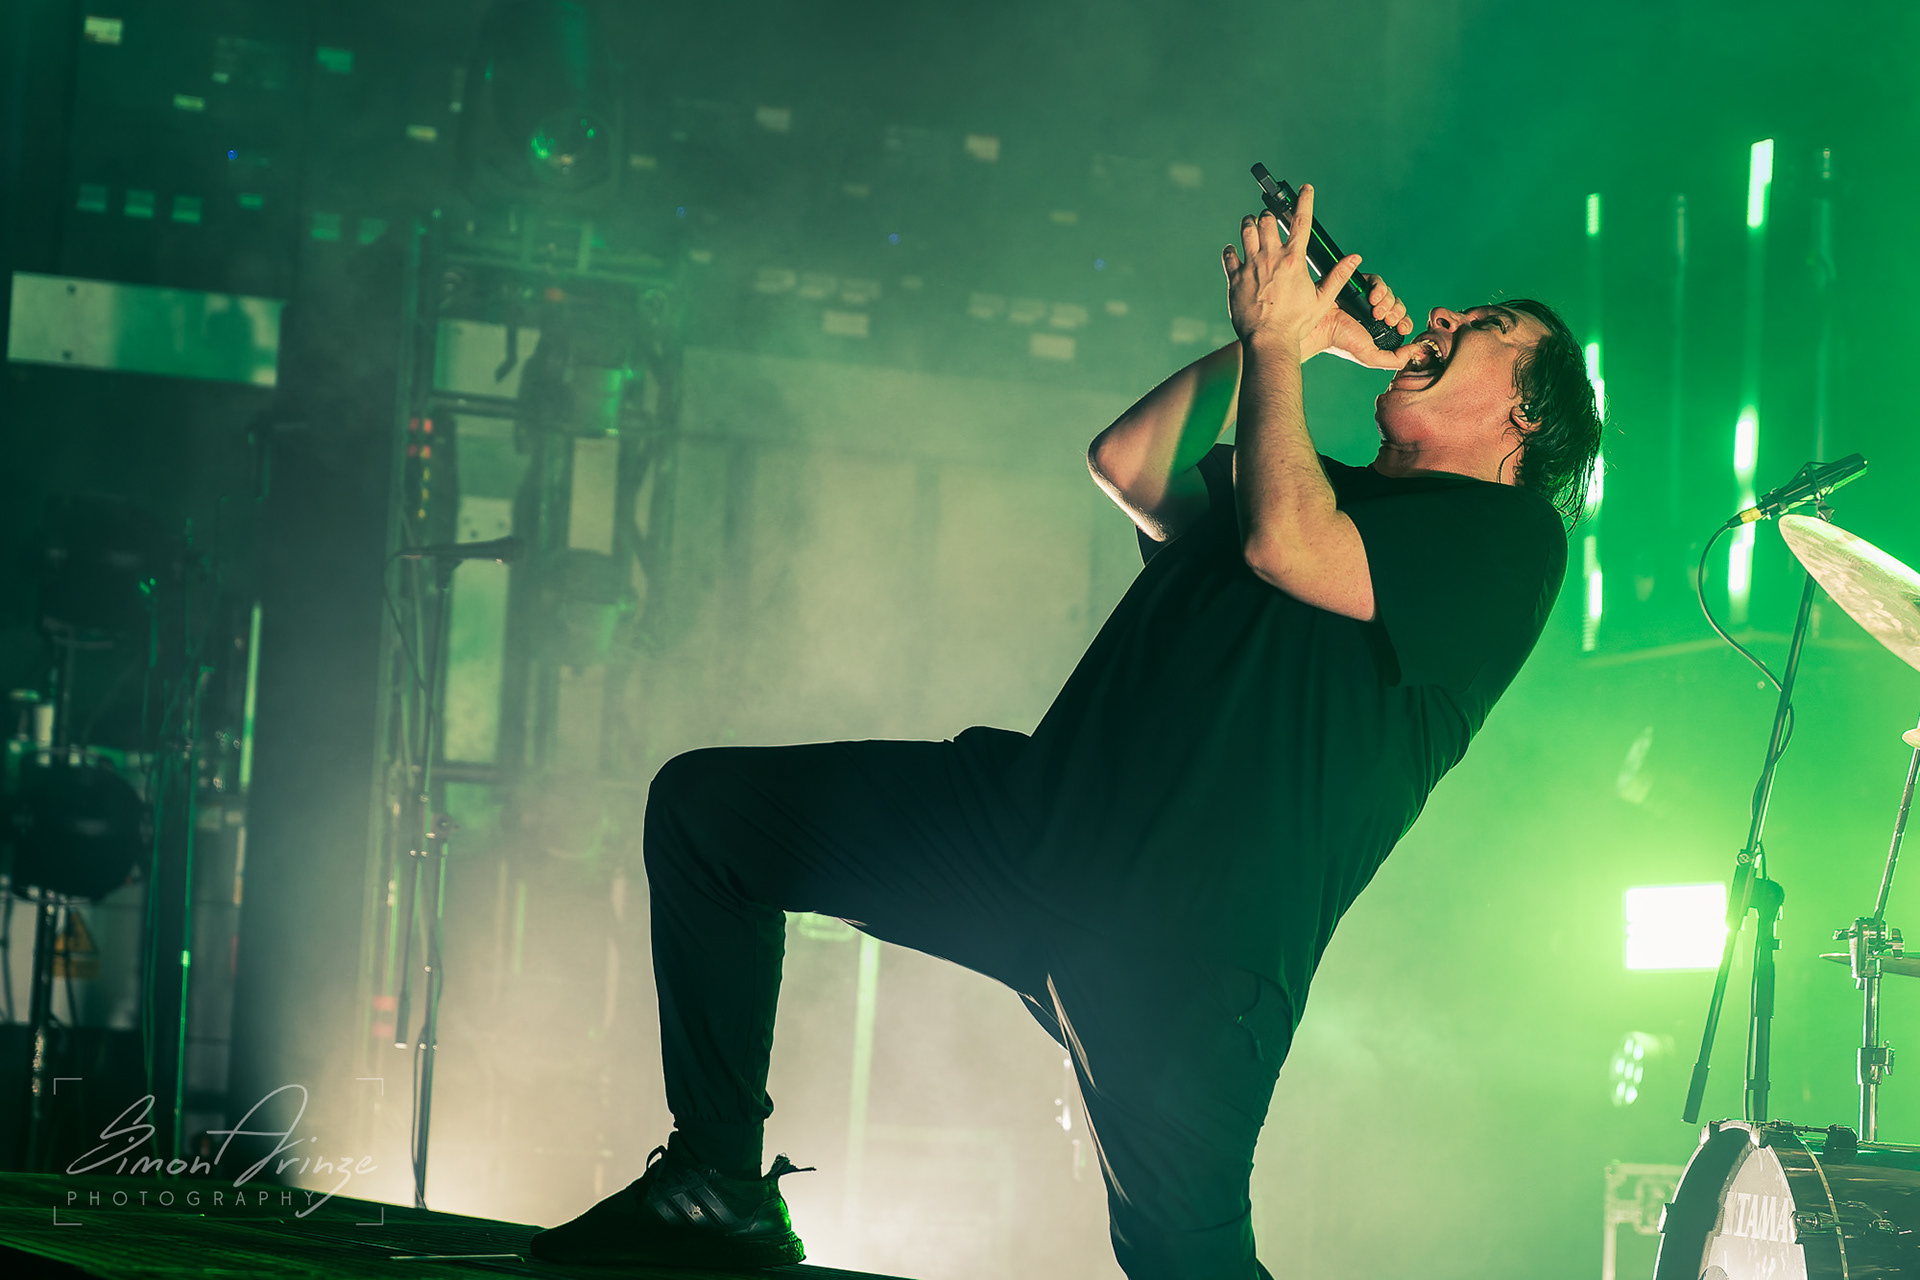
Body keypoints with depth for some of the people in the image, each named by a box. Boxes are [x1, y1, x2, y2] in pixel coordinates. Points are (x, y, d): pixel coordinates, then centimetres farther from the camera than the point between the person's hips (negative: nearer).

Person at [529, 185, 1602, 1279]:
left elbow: (1286, 548, -13)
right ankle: (720, 1182, 8)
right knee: (703, 805, 7)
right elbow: (1129, 463, 21)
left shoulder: (1510, 533, 2)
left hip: (1191, 926, -8)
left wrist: (1279, 342, 0)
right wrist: (1276, 335, 17)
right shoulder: (1331, 484, 29)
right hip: (1041, 814, 8)